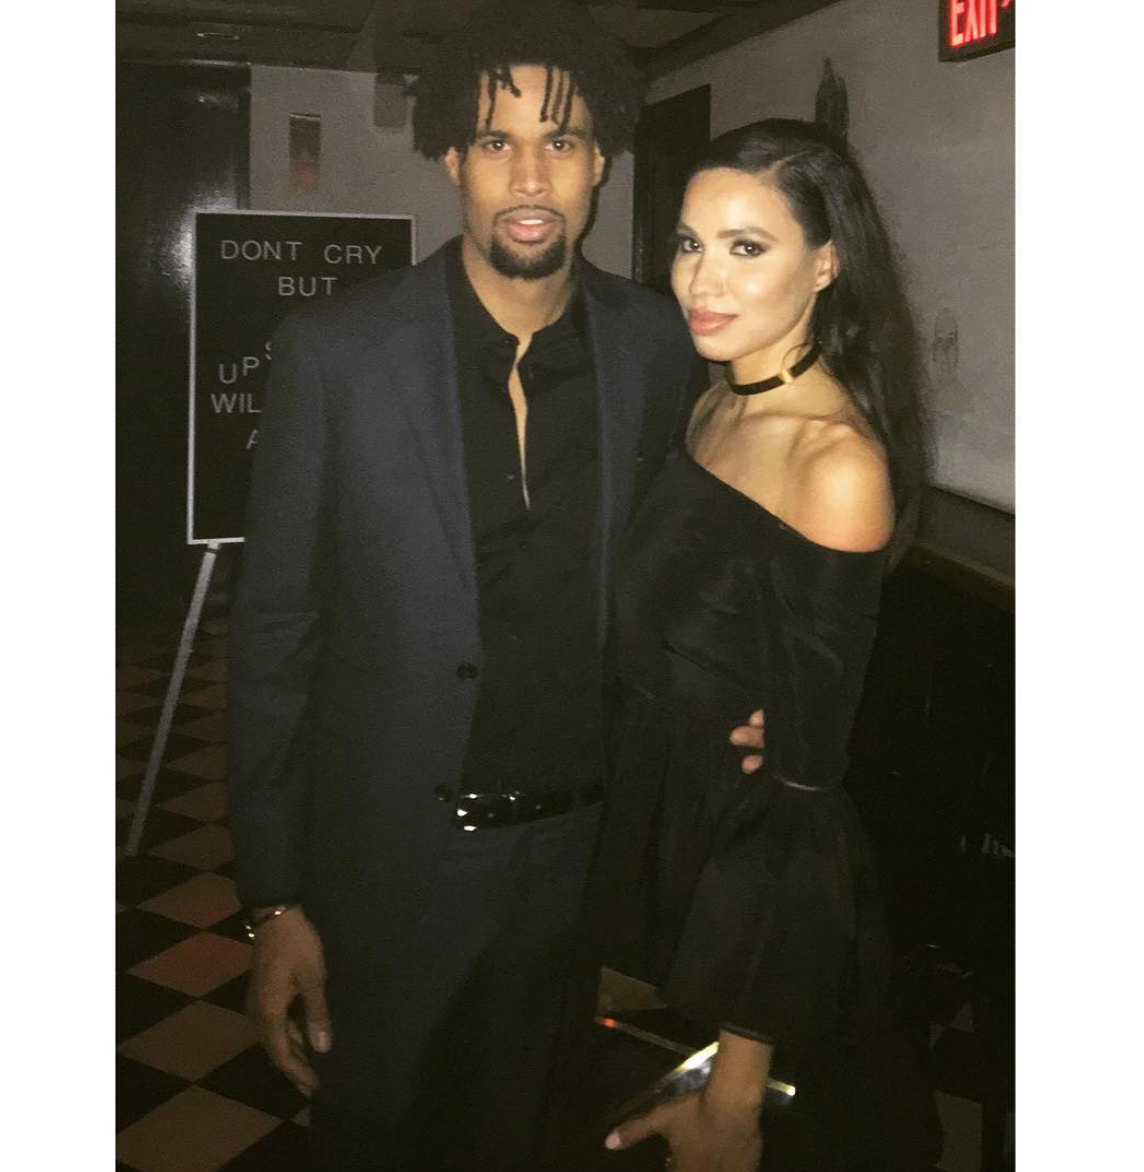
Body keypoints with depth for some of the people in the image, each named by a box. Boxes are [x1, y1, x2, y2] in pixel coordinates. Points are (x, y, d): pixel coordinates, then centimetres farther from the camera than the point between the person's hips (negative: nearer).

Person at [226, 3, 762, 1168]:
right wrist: (274, 904, -8)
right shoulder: (335, 350, -13)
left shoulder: (658, 348, -5)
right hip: (392, 861, -2)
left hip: (592, 856, 2)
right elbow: (273, 632, -9)